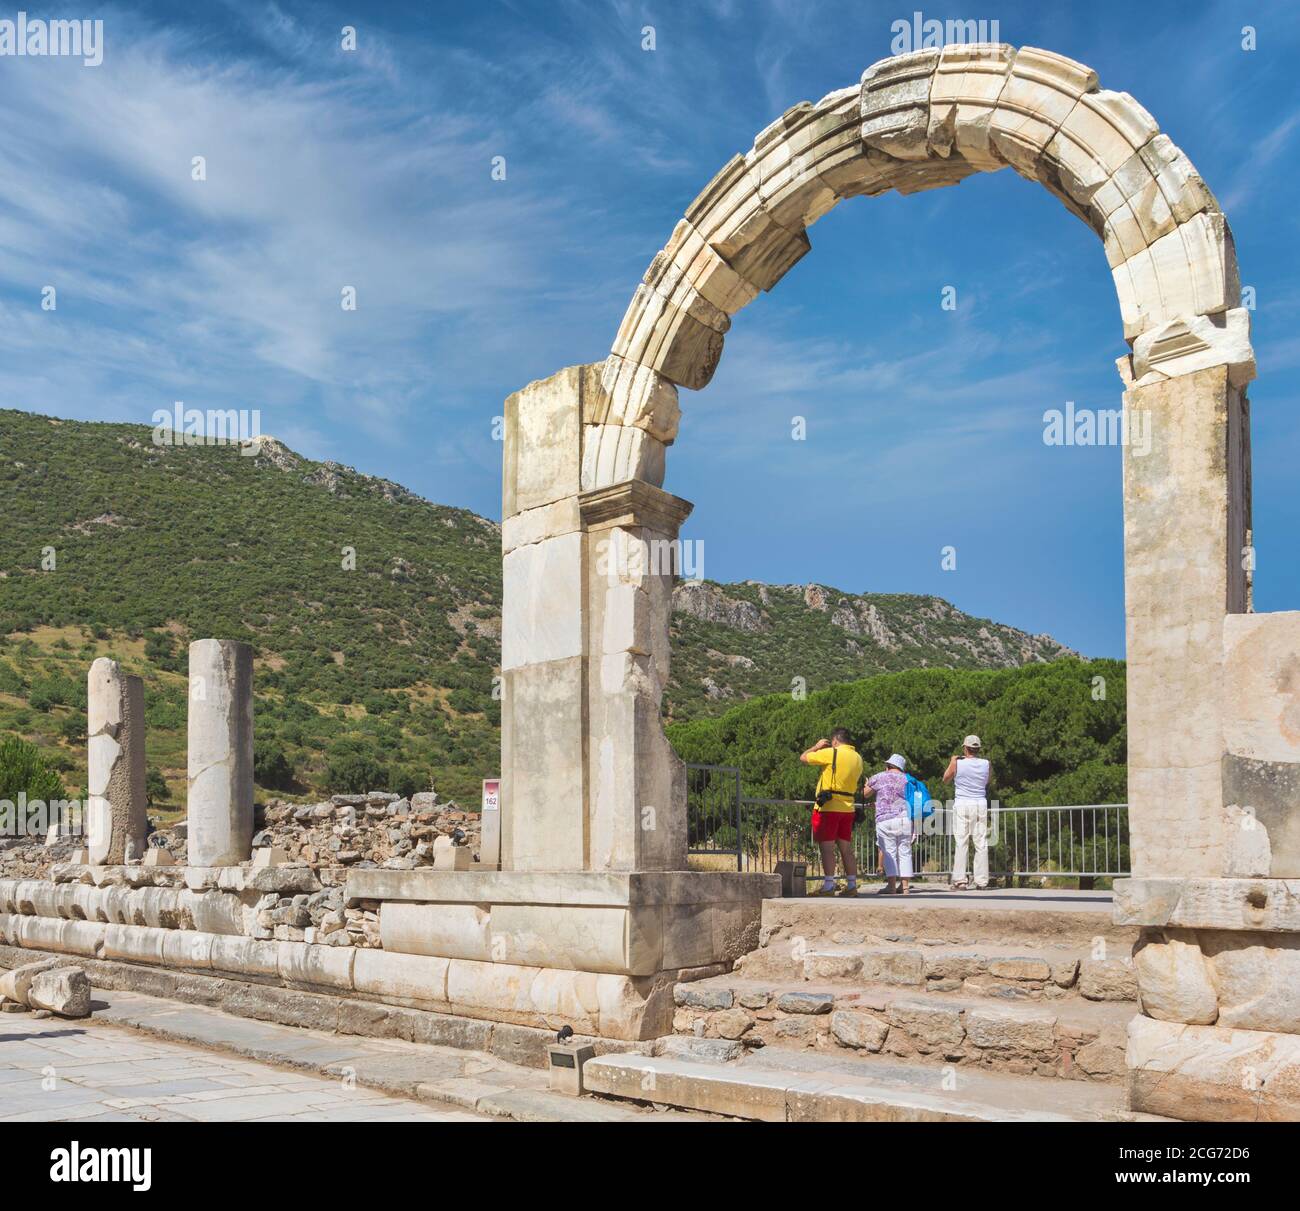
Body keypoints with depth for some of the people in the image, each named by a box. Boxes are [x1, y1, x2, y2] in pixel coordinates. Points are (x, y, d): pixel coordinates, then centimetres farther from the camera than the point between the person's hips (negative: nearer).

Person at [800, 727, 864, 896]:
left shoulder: (830, 754, -11)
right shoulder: (858, 758, 10)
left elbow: (803, 758, -3)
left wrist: (817, 747, 16)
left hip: (828, 807, -7)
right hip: (847, 808, 7)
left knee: (827, 848, -5)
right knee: (846, 849, 11)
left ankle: (828, 886, -9)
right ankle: (852, 886, 12)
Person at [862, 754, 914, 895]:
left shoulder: (878, 777, 3)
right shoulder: (907, 779, 15)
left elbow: (865, 794, 13)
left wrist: (867, 785, 36)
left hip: (885, 819, -4)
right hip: (906, 819, 4)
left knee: (889, 852, -4)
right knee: (905, 852, 6)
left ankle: (891, 886, -10)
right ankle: (905, 886, 3)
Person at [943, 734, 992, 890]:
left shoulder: (957, 763, -6)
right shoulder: (986, 764, 2)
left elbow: (945, 779, 11)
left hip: (962, 804, -2)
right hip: (981, 805, 2)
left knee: (961, 843, 0)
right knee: (981, 844, 4)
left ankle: (960, 881, -4)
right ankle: (981, 881, 4)